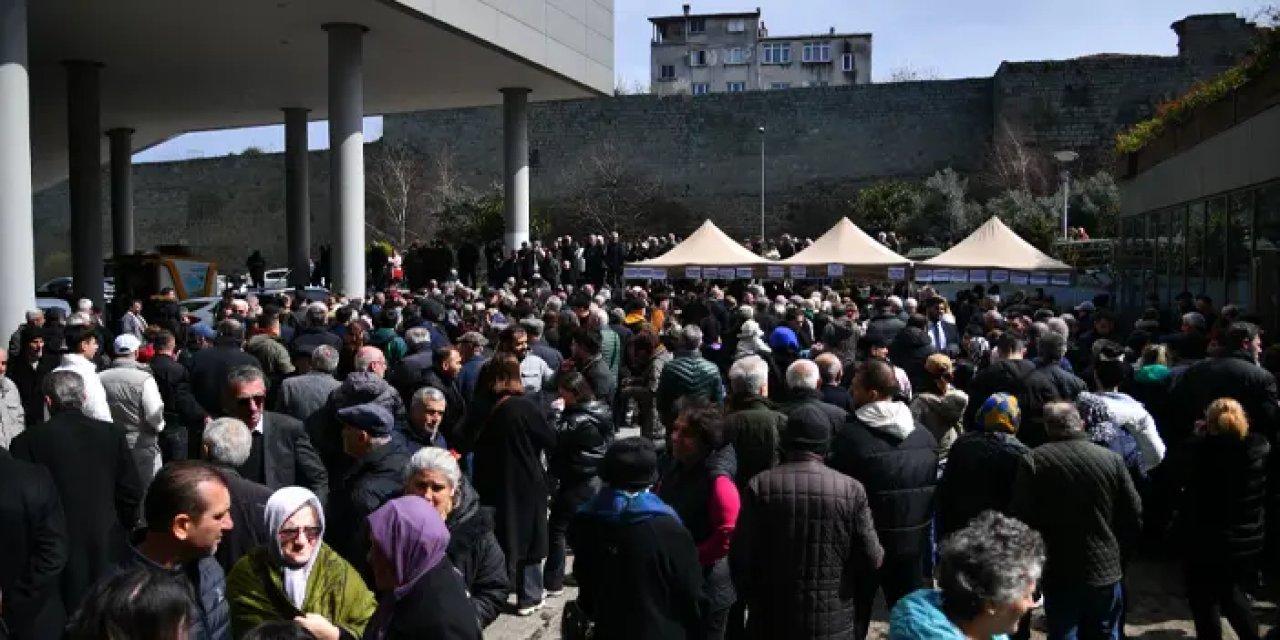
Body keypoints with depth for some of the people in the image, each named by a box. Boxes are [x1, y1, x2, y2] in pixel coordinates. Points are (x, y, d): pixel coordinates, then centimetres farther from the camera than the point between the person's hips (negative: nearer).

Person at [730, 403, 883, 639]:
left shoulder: (760, 486, -10)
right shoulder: (852, 489, -8)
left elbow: (740, 557, -8)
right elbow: (871, 559, -5)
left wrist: (753, 600, 9)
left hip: (772, 620, 0)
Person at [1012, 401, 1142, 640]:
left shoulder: (1033, 461, -11)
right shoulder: (1112, 459, -4)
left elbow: (1022, 519, -11)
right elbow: (1134, 517, 1)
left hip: (1058, 573, -2)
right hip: (1105, 570, 2)